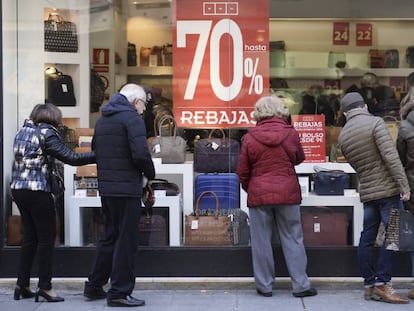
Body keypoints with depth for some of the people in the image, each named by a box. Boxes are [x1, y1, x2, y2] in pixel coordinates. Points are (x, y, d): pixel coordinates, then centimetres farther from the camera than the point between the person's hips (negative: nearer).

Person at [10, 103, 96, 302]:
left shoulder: (22, 132, 15)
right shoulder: (47, 133, -9)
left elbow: (24, 159, 14)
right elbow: (71, 158, -15)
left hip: (18, 189, 8)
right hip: (38, 190, -8)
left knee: (29, 237, 14)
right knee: (46, 238, 0)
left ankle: (22, 285, 16)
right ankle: (45, 286, 1)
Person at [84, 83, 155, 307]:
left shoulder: (102, 119, 16)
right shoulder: (131, 117, -10)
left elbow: (96, 152, 18)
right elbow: (140, 153, -19)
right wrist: (150, 174, -2)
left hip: (106, 187, 8)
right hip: (127, 188, -8)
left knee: (110, 236, 19)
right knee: (126, 241, 0)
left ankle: (94, 286, 25)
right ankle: (119, 292, 4)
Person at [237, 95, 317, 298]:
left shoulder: (250, 137, -5)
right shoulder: (291, 134, -4)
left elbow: (243, 172, 2)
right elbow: (299, 159, 14)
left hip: (259, 195, -1)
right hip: (287, 193, 1)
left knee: (261, 241, 7)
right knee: (292, 239, 8)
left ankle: (264, 286, 12)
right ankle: (300, 285, 10)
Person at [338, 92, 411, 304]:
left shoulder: (343, 136, 9)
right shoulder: (375, 123, -10)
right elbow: (391, 157, -17)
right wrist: (404, 186, -15)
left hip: (367, 192, 6)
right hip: (388, 189, -6)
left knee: (367, 238, 7)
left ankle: (369, 285, 11)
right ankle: (382, 283, -6)